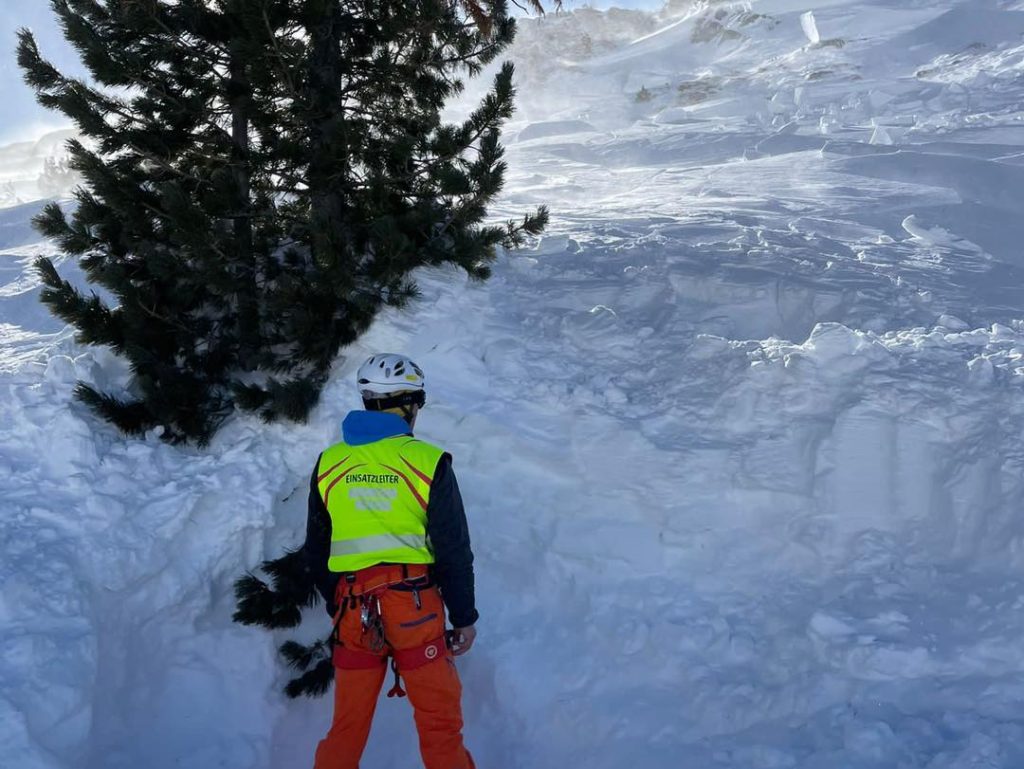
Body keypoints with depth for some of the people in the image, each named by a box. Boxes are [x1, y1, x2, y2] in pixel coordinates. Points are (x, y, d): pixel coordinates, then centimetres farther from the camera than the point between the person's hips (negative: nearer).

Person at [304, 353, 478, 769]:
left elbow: (316, 551, 13)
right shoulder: (428, 461, -7)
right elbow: (454, 549, -6)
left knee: (348, 723, 15)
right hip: (416, 605, -3)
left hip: (353, 608, 4)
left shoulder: (328, 463, 5)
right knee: (440, 719, 9)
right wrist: (464, 617, 4)